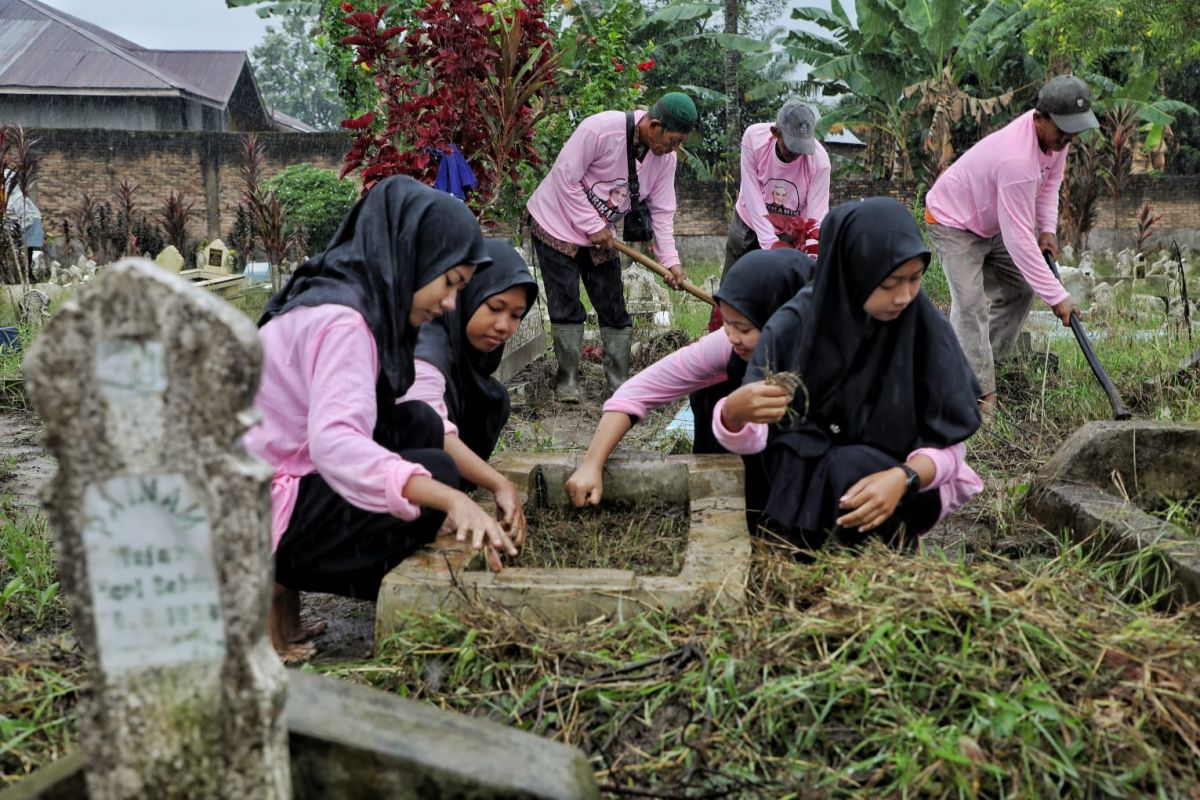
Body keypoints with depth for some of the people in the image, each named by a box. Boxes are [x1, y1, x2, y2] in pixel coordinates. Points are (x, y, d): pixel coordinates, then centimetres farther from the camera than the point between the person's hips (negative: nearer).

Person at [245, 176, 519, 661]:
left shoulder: (366, 301, 8)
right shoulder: (340, 320, -22)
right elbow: (333, 442, -37)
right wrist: (449, 498, -46)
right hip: (253, 516, -9)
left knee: (419, 424, 4)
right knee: (434, 471, -15)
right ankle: (277, 586, -6)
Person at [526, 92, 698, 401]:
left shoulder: (665, 158, -7)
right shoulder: (601, 128, -27)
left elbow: (662, 211, -3)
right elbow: (565, 176, -23)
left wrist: (671, 260, -15)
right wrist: (593, 225, -21)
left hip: (600, 233, 6)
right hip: (558, 222, -6)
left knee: (613, 308, 3)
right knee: (566, 305, -6)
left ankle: (620, 382, 12)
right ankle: (567, 379, 8)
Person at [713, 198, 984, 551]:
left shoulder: (926, 326, -11)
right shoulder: (794, 325, -13)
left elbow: (948, 442, -8)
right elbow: (747, 440, -16)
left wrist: (903, 479, -30)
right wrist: (735, 412, -40)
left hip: (894, 489, 0)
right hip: (800, 485, 0)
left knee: (848, 469, -32)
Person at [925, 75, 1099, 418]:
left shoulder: (1054, 134, -13)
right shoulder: (1017, 159, -40)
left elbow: (1051, 180, 11)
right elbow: (1018, 240, -38)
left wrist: (1048, 229, -3)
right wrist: (1057, 296, -33)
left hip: (991, 220, 9)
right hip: (953, 223, -9)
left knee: (1019, 290, 11)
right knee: (971, 306, -19)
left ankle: (977, 363, 22)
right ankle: (981, 396, -15)